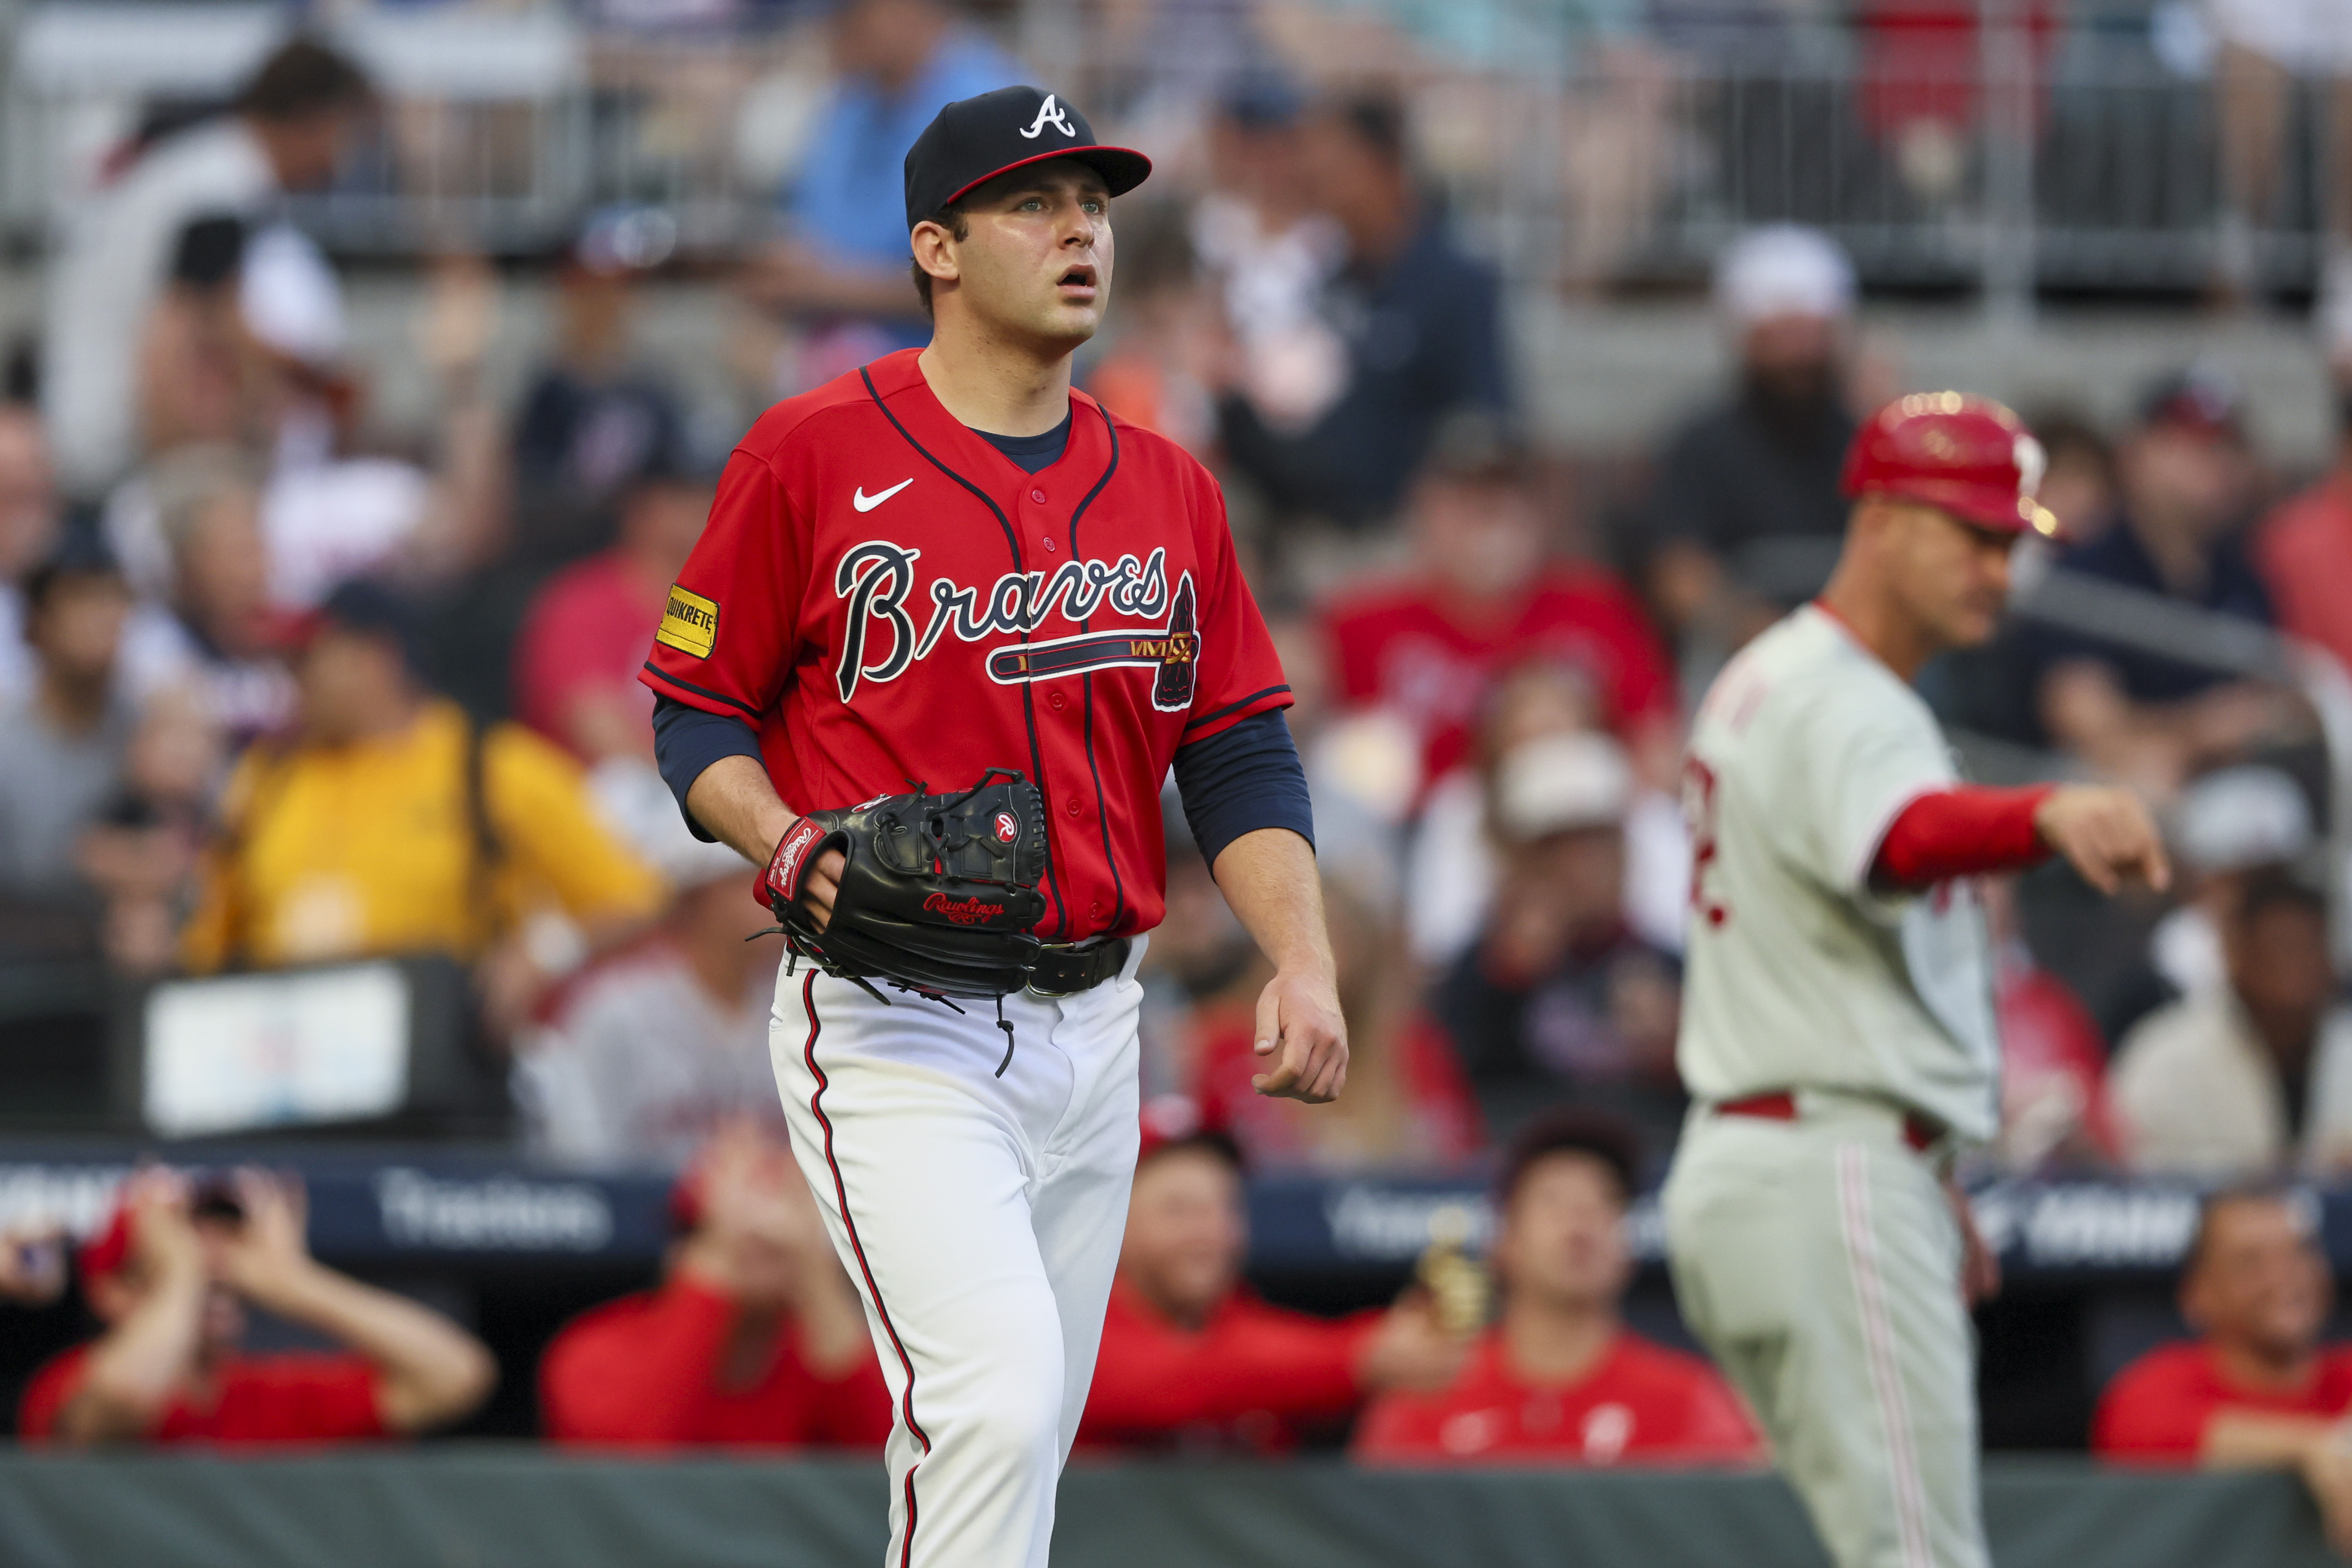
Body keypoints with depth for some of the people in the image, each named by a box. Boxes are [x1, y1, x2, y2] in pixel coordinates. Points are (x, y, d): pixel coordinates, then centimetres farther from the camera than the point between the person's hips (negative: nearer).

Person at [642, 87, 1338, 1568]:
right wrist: (784, 840, -20)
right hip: (894, 1022, -6)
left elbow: (1242, 756, 11)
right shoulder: (813, 455, -4)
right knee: (993, 1401, -22)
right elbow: (697, 714, 1)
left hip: (1092, 1026, 6)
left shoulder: (1167, 489, 12)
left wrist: (1304, 961, -4)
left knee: (1016, 1441, 10)